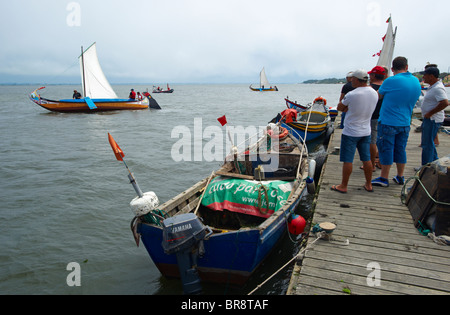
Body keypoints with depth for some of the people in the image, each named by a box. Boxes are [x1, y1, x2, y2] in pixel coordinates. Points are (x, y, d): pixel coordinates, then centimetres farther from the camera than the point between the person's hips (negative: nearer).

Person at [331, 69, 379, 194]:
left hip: (350, 132, -6)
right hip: (366, 132, 7)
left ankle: (343, 186, 10)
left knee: (348, 160, 1)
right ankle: (369, 185, 25)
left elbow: (339, 108, -5)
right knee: (366, 159, 14)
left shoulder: (352, 95, -19)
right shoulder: (374, 93, 2)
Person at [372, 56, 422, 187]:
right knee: (400, 150, 15)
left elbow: (379, 95, 1)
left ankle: (384, 179, 8)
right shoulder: (417, 82, 7)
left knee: (386, 150, 1)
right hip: (405, 123, 6)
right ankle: (400, 177, 25)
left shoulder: (390, 81, -14)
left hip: (388, 123, -6)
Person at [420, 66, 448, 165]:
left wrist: (430, 113, -24)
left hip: (433, 120, -11)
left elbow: (445, 103, -31)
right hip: (429, 119, 11)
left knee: (427, 144, -5)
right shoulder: (432, 87, 13)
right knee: (428, 142, 20)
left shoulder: (438, 88, -20)